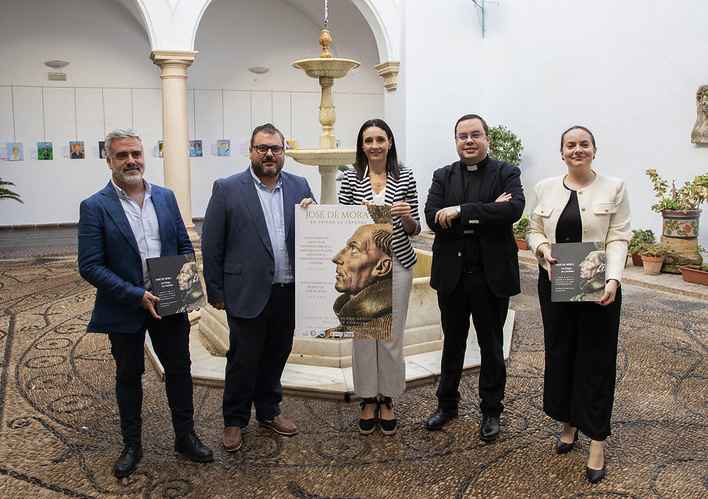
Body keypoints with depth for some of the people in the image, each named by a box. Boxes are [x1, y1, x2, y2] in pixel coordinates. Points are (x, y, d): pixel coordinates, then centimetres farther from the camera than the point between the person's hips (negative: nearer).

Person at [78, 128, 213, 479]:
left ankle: (185, 437, 32)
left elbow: (185, 246, 9)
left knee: (179, 369, 13)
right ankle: (131, 446, 33)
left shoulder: (165, 197, 2)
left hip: (170, 305, 3)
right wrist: (136, 296, -20)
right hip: (124, 309, -3)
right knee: (129, 376, 14)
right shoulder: (95, 207, -10)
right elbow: (90, 266, -15)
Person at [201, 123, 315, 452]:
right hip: (248, 293, -3)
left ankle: (269, 411, 36)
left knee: (276, 356, 17)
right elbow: (211, 245, -4)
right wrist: (215, 291, -4)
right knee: (243, 360, 8)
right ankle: (234, 420, 28)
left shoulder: (299, 187, 5)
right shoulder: (227, 189, -5)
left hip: (289, 293, 4)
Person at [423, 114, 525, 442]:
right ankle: (447, 404, 34)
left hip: (491, 275, -2)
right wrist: (483, 214, -19)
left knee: (491, 346, 12)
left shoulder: (506, 174, -2)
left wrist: (461, 211, -24)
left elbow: (513, 209, -22)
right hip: (451, 275, 3)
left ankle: (491, 410, 28)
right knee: (452, 342, 17)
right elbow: (433, 218, -11)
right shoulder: (443, 176, 5)